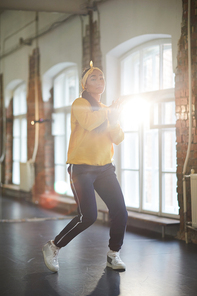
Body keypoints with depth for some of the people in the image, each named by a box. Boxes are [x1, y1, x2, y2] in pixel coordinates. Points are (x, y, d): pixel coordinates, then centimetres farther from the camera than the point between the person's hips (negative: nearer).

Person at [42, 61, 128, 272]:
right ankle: (53, 247, 4)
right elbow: (88, 122, -25)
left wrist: (114, 118, -11)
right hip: (82, 168, -6)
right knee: (88, 216, -15)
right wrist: (110, 112, -12)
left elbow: (118, 139, 7)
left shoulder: (106, 110, 18)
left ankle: (113, 254, 15)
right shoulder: (80, 104, -3)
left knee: (120, 212, -4)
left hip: (105, 168, 6)